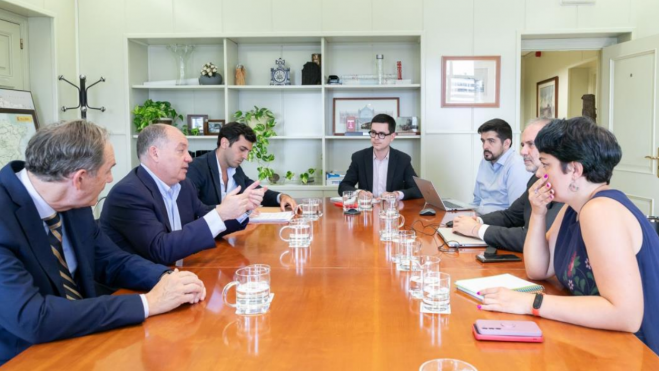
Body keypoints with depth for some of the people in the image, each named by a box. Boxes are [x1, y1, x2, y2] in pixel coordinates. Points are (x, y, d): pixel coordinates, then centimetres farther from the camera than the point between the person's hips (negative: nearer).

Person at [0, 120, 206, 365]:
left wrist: (166, 278, -12)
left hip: (80, 340, 6)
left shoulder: (75, 204, -3)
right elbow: (31, 318, -30)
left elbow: (112, 261, 8)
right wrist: (147, 302, -27)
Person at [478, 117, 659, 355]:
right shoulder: (575, 206, 5)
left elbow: (626, 314, -31)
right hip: (602, 341, 7)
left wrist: (531, 303, -29)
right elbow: (538, 271, 7)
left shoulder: (601, 211, -24)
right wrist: (538, 213, -6)